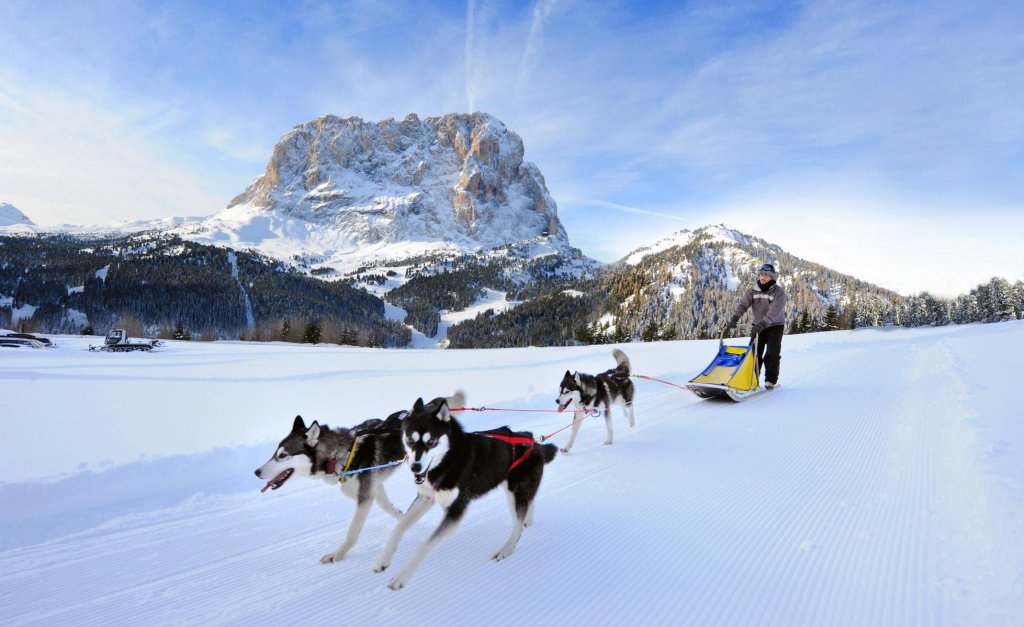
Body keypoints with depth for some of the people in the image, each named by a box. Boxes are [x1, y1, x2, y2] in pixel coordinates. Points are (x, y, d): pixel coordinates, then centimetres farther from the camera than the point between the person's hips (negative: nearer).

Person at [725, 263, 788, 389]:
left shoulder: (779, 292, -16)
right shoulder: (753, 290, -2)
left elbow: (774, 312, -28)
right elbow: (743, 304, -12)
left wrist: (762, 324, -41)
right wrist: (735, 318, -28)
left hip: (775, 326, -4)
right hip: (758, 325, 4)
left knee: (772, 354, -8)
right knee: (754, 352, 0)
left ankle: (770, 380, 3)